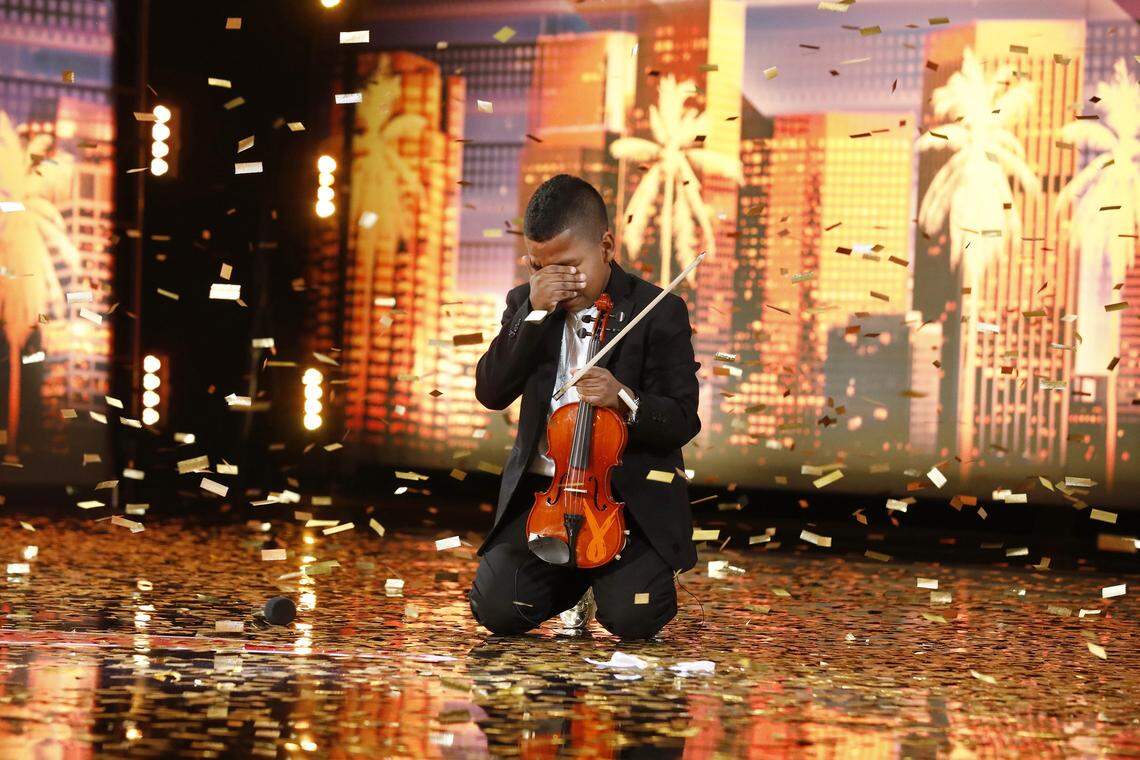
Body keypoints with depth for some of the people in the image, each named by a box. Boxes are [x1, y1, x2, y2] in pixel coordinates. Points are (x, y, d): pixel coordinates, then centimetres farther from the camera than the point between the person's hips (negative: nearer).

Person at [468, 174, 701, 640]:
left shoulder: (659, 313, -6)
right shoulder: (525, 304, 6)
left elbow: (682, 421, -8)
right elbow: (491, 392, -6)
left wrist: (626, 401, -28)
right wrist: (535, 314, -15)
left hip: (632, 495, -3)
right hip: (542, 491, 3)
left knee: (631, 616, -21)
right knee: (499, 609, -15)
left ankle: (603, 569, 18)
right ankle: (575, 578, 20)